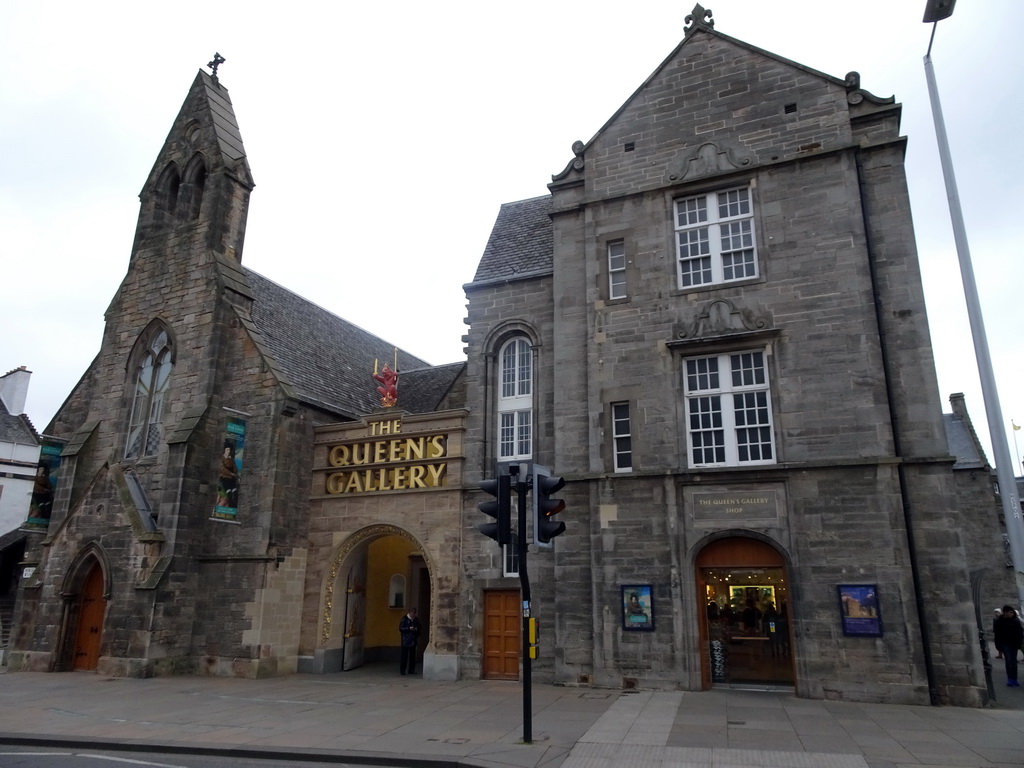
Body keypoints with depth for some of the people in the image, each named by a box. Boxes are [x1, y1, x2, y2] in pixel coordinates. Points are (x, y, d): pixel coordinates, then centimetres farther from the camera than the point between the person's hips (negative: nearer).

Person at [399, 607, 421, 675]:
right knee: (404, 656, -4)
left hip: (413, 641, 5)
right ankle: (402, 670, 4)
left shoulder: (416, 620, 10)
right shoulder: (404, 619, -6)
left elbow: (419, 628, 20)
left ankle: (411, 670, 14)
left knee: (412, 656, 6)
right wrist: (409, 628, -19)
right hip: (405, 641, -5)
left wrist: (416, 629, -3)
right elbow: (400, 629, -9)